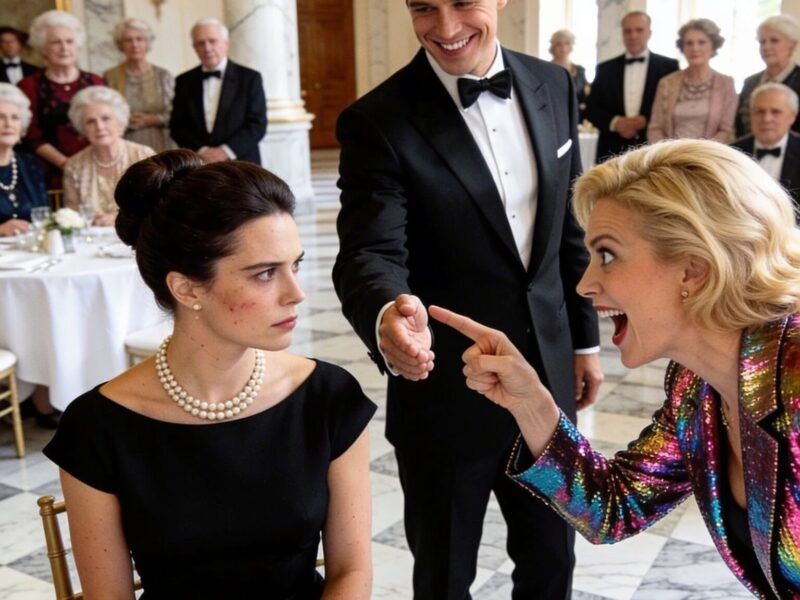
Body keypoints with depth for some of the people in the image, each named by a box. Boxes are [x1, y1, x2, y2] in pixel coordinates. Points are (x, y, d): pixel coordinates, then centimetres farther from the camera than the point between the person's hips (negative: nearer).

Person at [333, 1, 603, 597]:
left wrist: (583, 336, 11)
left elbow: (569, 225, 9)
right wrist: (388, 313, -47)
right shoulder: (378, 122, -15)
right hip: (445, 394, -4)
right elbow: (368, 253, -25)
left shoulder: (553, 86, 1)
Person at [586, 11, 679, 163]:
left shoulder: (668, 66, 6)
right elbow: (591, 108, 9)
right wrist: (615, 123, -9)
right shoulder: (606, 68, 12)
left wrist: (645, 121, -13)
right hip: (612, 152, 2)